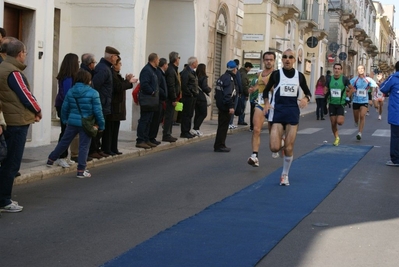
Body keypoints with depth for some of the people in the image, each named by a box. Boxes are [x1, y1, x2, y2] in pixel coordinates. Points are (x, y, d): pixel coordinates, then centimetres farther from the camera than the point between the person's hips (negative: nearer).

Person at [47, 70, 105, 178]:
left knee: (64, 142, 19)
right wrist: (101, 125, 0)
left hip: (72, 122, 4)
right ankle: (81, 170, 5)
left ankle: (51, 159, 30)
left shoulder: (70, 91, 2)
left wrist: (65, 120, 23)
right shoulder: (93, 93, -11)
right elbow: (97, 111, -9)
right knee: (84, 146, 4)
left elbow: (64, 108, 8)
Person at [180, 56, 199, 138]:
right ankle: (184, 132, -2)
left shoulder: (192, 72, 17)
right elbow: (184, 85, -21)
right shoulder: (186, 72, -15)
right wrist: (190, 94, -17)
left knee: (189, 115, 13)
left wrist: (195, 94, 11)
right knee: (186, 115, -6)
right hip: (188, 97, -10)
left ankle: (187, 131, 20)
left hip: (193, 97, 10)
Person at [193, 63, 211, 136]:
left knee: (197, 114, 12)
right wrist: (209, 89, 3)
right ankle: (195, 129, -9)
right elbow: (205, 87, -18)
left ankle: (196, 130, 13)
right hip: (202, 98, -6)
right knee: (204, 114, 1)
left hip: (195, 97, 6)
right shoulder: (204, 78, -12)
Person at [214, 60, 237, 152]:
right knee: (223, 126, -5)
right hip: (226, 106, -10)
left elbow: (217, 91, 20)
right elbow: (228, 94, -24)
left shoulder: (222, 77, 14)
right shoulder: (229, 79, -17)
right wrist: (231, 106, -25)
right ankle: (219, 146, -3)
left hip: (221, 105, 10)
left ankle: (219, 145, 21)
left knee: (222, 126, 16)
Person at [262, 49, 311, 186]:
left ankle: (285, 174, 20)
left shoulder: (299, 75, 3)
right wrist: (266, 103, -10)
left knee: (289, 148, 0)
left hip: (293, 112, 1)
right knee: (274, 148, -11)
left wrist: (306, 99, -10)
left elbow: (308, 92, 13)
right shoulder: (276, 74, -2)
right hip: (277, 111, -1)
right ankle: (279, 140, 27)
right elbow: (266, 90, 9)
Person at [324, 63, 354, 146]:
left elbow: (352, 88, 3)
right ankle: (336, 138, 21)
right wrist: (326, 94, -12)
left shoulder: (344, 79, -7)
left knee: (339, 122, -15)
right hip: (332, 104, 2)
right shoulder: (329, 80, -1)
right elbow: (325, 90, 8)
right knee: (333, 123, 3)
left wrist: (348, 96, -5)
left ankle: (342, 117, 23)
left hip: (341, 104, -2)